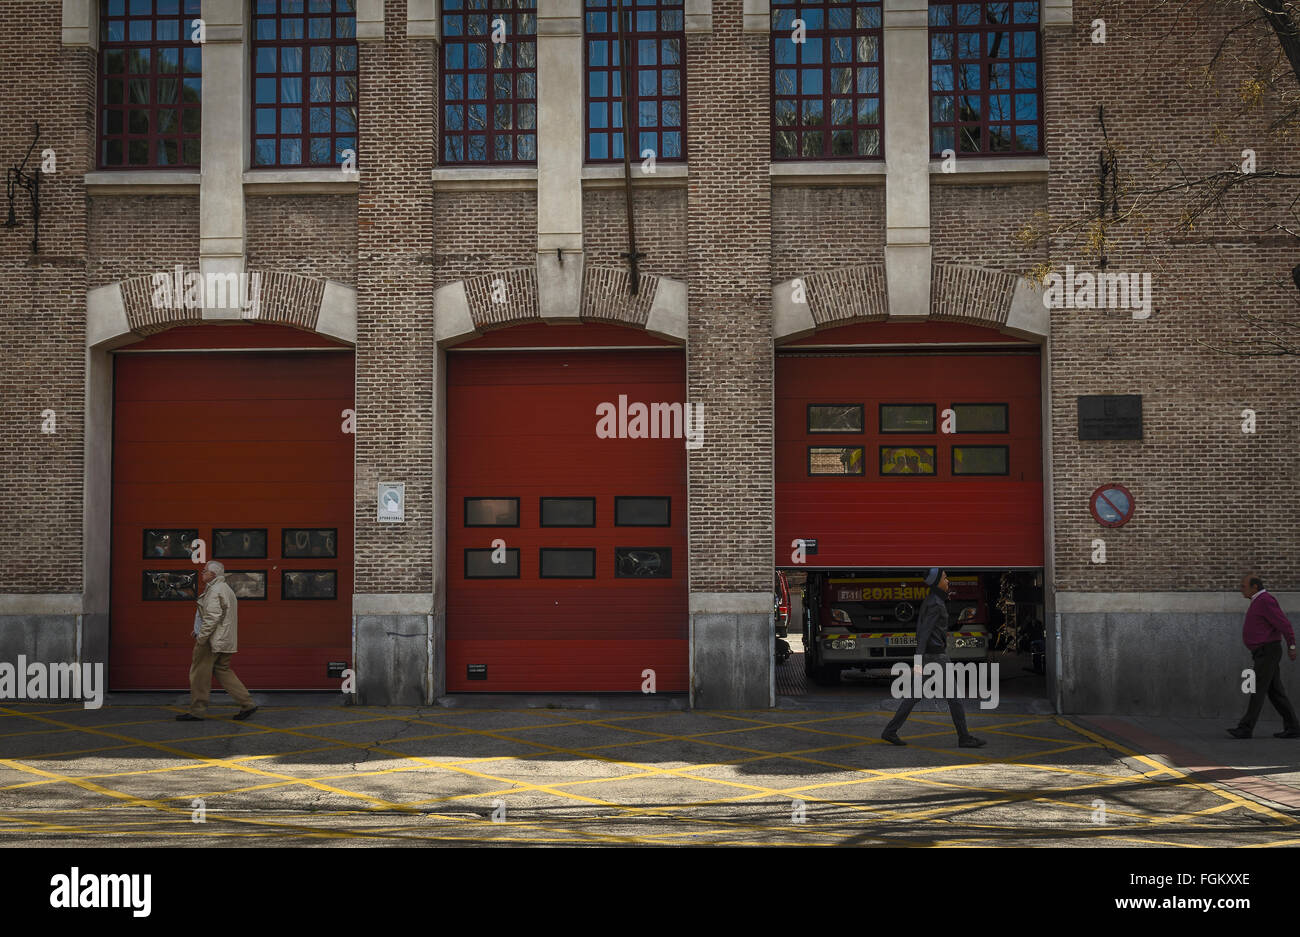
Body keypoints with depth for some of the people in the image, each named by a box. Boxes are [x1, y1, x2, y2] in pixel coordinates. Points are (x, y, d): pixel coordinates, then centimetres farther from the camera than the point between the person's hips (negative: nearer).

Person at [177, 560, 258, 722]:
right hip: (224, 641, 10)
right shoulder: (226, 589, 18)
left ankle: (197, 711, 5)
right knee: (223, 671, 13)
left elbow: (212, 617, -23)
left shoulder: (215, 590, -15)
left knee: (200, 674, -1)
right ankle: (247, 704, 8)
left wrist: (201, 638, -20)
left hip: (212, 641, -10)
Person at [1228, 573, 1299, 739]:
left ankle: (1246, 728, -7)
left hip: (1267, 653, -10)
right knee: (1275, 692, 9)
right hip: (1263, 654, 10)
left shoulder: (1265, 601, -16)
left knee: (1257, 690, -8)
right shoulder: (1260, 602, 17)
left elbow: (1285, 625, -18)